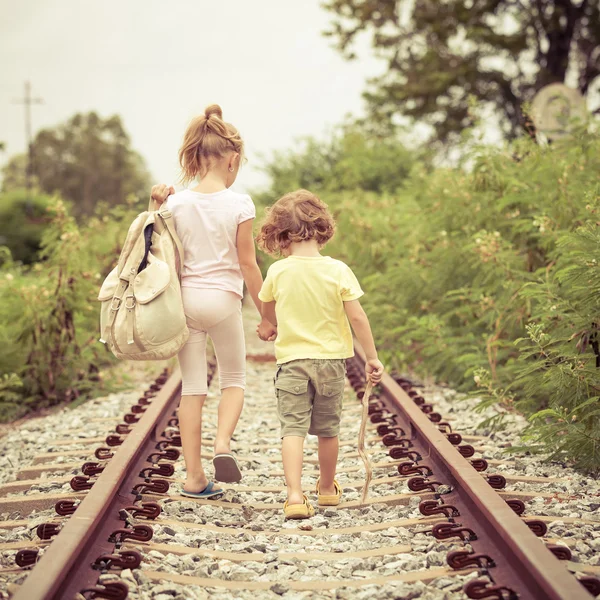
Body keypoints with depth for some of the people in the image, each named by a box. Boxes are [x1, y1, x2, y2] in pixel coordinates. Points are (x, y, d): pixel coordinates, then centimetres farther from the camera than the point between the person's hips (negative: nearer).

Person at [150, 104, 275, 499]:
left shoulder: (176, 202, 0)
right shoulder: (239, 204, -8)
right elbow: (248, 264, -5)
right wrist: (266, 312, 3)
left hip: (185, 298, 3)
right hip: (223, 299, -2)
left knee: (192, 387, 8)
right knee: (234, 379, 18)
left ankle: (194, 477, 9)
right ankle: (223, 443, -9)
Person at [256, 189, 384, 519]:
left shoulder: (278, 272, -6)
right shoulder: (337, 270, -9)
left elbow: (268, 311, 13)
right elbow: (357, 317, -9)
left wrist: (267, 325, 37)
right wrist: (372, 356, 1)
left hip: (291, 359, -1)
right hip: (331, 359, 1)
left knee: (292, 428, -3)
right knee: (327, 430, 15)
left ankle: (294, 495, -18)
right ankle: (327, 488, 32)